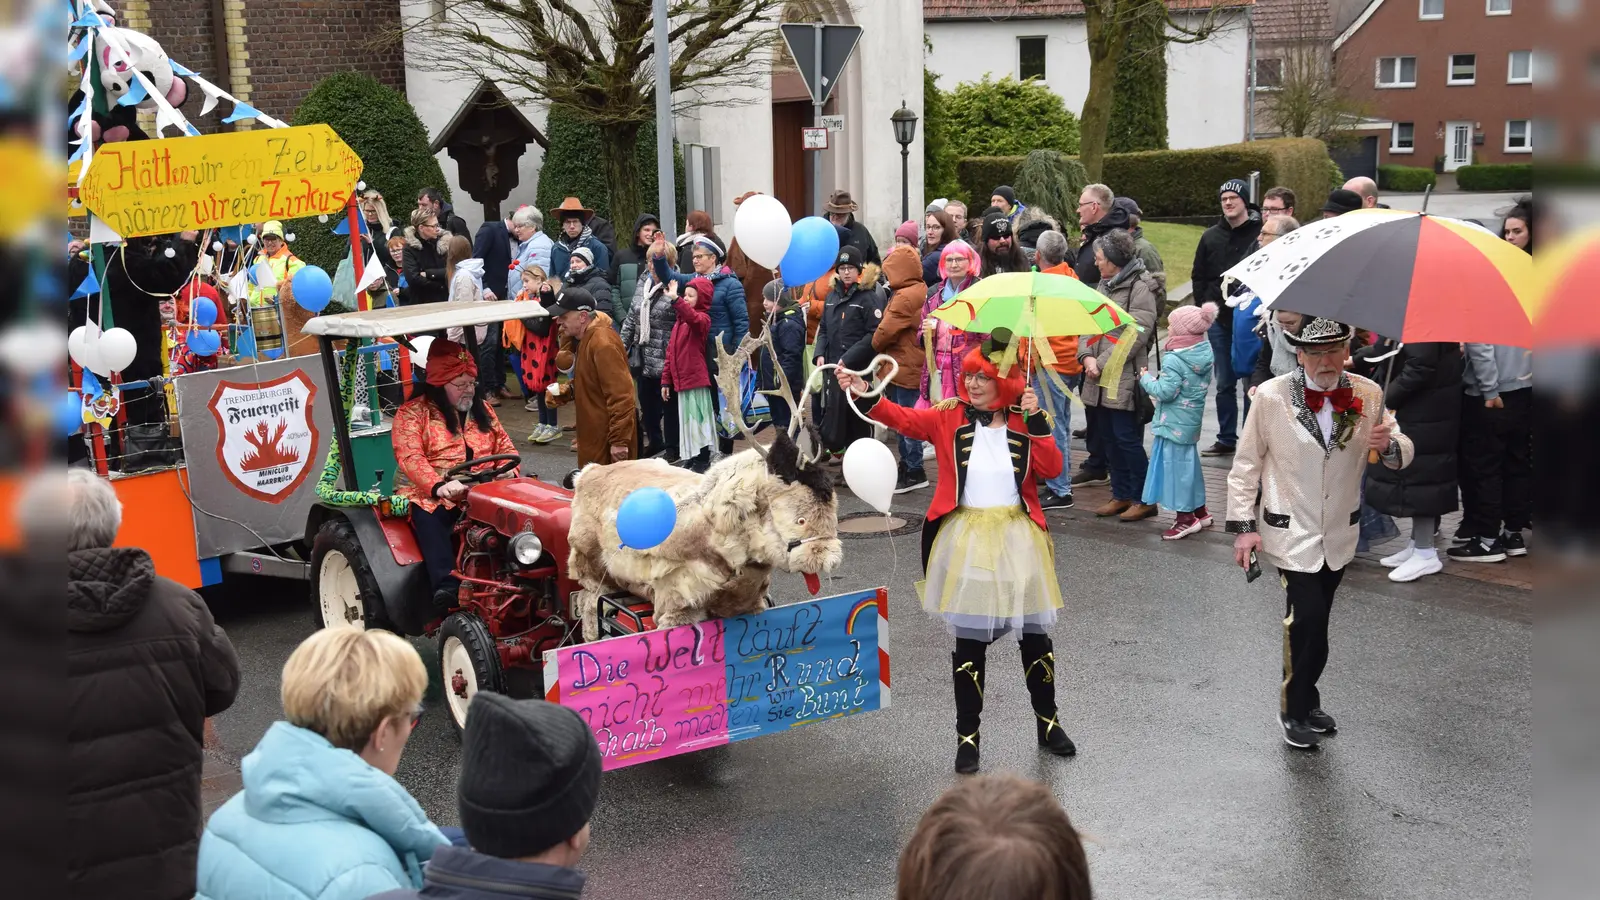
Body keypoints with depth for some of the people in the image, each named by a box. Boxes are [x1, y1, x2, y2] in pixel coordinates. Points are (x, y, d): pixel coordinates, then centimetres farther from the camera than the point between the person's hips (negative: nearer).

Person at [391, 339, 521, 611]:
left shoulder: (482, 409, 19)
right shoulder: (412, 413, 1)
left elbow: (504, 446, 19)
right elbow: (410, 458, -13)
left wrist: (508, 471, -5)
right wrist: (438, 486, -30)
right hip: (430, 495, -4)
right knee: (429, 518, -38)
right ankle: (447, 586, -49)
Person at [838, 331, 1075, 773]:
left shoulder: (1025, 422, 3)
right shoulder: (950, 417, 1)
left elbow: (1051, 469, -8)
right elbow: (904, 419, -12)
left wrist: (1038, 421, -16)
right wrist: (865, 396, -25)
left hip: (1017, 539, 1)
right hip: (966, 541, -1)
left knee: (1034, 634, 10)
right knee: (969, 640, 4)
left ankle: (1047, 722, 30)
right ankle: (967, 735, 17)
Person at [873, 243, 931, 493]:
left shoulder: (904, 297, -19)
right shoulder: (922, 292, 9)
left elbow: (886, 331, -17)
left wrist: (876, 344, 3)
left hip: (904, 369, -9)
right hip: (914, 367, 9)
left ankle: (913, 472, 4)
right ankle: (908, 467, 22)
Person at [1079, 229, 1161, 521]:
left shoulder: (1141, 288, -10)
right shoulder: (1104, 286, 15)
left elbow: (1134, 335, -16)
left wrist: (1102, 364, -15)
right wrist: (1087, 356, -6)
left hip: (1125, 380, -8)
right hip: (1100, 381, 8)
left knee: (1127, 438, -4)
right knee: (1107, 439, 12)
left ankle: (1144, 499, 7)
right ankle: (1121, 495, 24)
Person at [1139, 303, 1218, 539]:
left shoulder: (1174, 360, -23)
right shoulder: (1204, 354, 3)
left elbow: (1165, 392, -24)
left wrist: (1146, 379, -6)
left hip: (1174, 423, -9)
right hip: (1192, 420, 9)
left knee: (1175, 465, 0)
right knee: (1189, 464, 19)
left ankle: (1185, 518, 5)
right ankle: (1199, 511, 29)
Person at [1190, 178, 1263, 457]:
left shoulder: (1260, 233, -6)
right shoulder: (1211, 236, 9)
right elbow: (1199, 277, 15)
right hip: (1219, 320, 4)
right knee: (1224, 384, 11)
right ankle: (1226, 438, 19)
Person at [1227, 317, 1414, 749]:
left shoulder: (1368, 395, -3)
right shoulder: (1271, 397, -11)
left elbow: (1403, 450, 6)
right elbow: (1245, 465, -3)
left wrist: (1389, 445, -19)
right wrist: (1244, 526, -6)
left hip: (1340, 533, 4)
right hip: (1291, 532, -4)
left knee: (1314, 622, 13)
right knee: (1306, 620, -10)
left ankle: (1304, 702, 31)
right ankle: (1296, 713, 7)